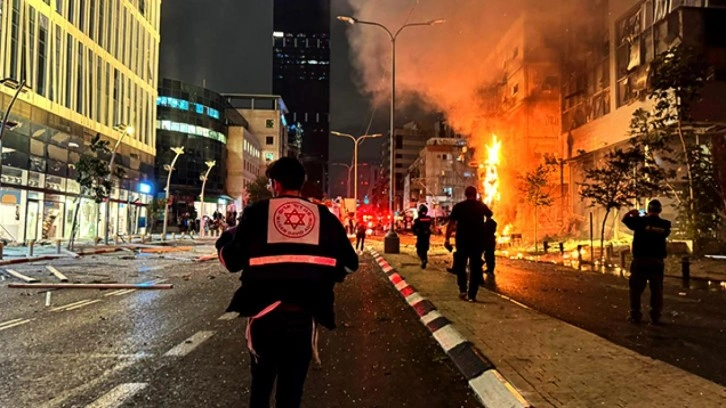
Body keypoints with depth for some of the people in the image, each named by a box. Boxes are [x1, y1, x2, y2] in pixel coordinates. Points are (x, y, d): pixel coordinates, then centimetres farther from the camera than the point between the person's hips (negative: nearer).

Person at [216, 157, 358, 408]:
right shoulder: (324, 217, 4)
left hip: (264, 311, 0)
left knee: (261, 382, 21)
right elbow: (349, 263, 5)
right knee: (292, 387, 14)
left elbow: (233, 261, 0)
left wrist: (223, 242, 21)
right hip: (304, 315, 1)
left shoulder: (257, 212, -1)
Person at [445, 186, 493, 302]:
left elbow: (451, 223, -10)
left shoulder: (459, 206, -5)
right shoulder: (481, 206, 2)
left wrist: (447, 239, -6)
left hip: (462, 240, -1)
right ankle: (472, 295, 3)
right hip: (478, 241, 1)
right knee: (475, 267, 6)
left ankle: (463, 289, 4)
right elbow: (490, 214, 23)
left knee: (460, 265, 16)